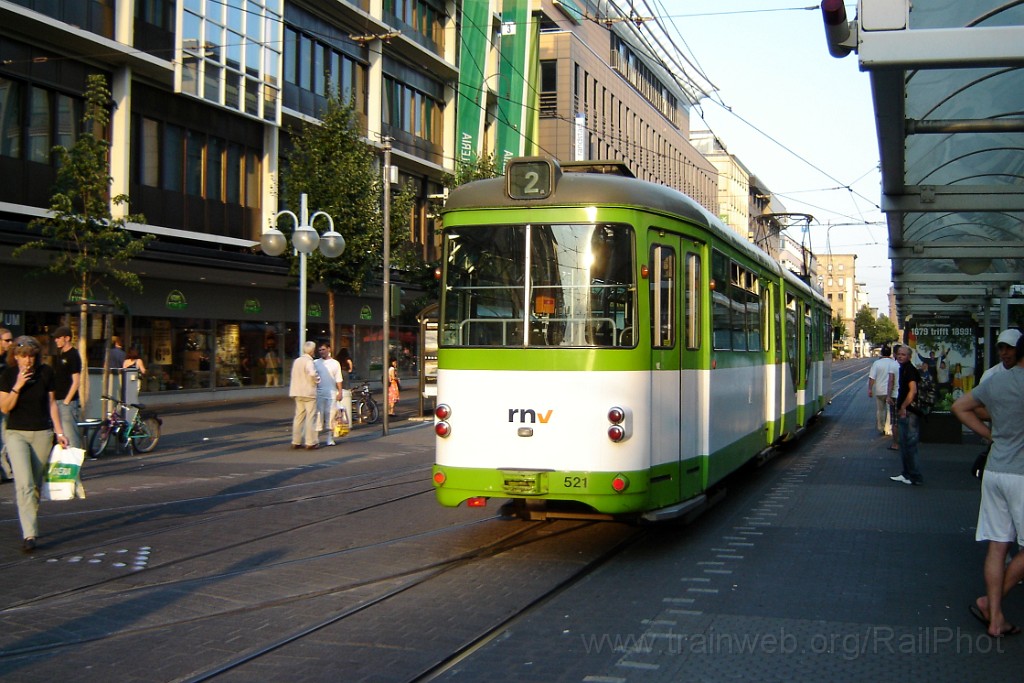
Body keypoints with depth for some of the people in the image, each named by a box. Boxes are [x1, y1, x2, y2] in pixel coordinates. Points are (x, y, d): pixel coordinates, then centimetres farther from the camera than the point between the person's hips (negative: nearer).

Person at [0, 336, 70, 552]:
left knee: (36, 485, 8)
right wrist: (18, 385, -20)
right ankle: (29, 534, -17)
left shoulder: (45, 372, 1)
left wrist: (59, 432, 5)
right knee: (24, 484, -14)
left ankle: (30, 525, 25)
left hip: (42, 433, 2)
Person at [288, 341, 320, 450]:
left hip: (298, 392, 8)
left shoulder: (297, 361, 13)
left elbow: (295, 375, 16)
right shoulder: (308, 361, -12)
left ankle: (296, 442, 13)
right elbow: (312, 374, -27)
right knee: (310, 417, -3)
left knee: (299, 416, 12)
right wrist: (317, 379, -9)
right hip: (309, 392, -8)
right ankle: (310, 442, -4)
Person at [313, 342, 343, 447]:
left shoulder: (335, 363, 8)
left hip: (331, 392, 0)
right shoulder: (315, 363, 8)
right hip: (319, 392, 0)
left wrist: (340, 392, -1)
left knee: (330, 415, 0)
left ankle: (330, 438, 6)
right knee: (318, 414, -2)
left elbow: (338, 380, 7)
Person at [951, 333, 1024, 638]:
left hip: (994, 471, 7)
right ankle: (990, 601, 7)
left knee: (997, 546, 8)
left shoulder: (994, 381, 9)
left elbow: (960, 407, 19)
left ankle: (995, 618, 10)